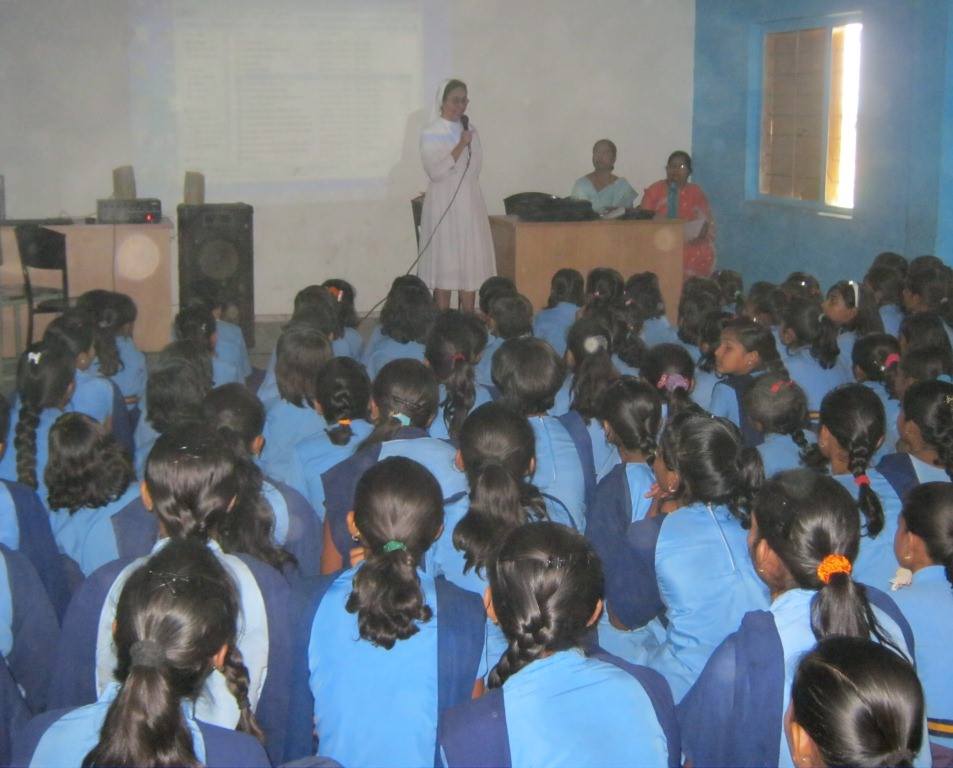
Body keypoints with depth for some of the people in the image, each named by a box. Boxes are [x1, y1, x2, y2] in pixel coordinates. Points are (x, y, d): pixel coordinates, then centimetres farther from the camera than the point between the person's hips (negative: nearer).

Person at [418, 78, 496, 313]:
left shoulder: (471, 130, 11)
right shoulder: (431, 134, -6)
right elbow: (436, 171, -17)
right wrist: (460, 146, -18)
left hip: (471, 207, 5)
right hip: (444, 208, -5)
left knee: (471, 266, 5)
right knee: (444, 266, -4)